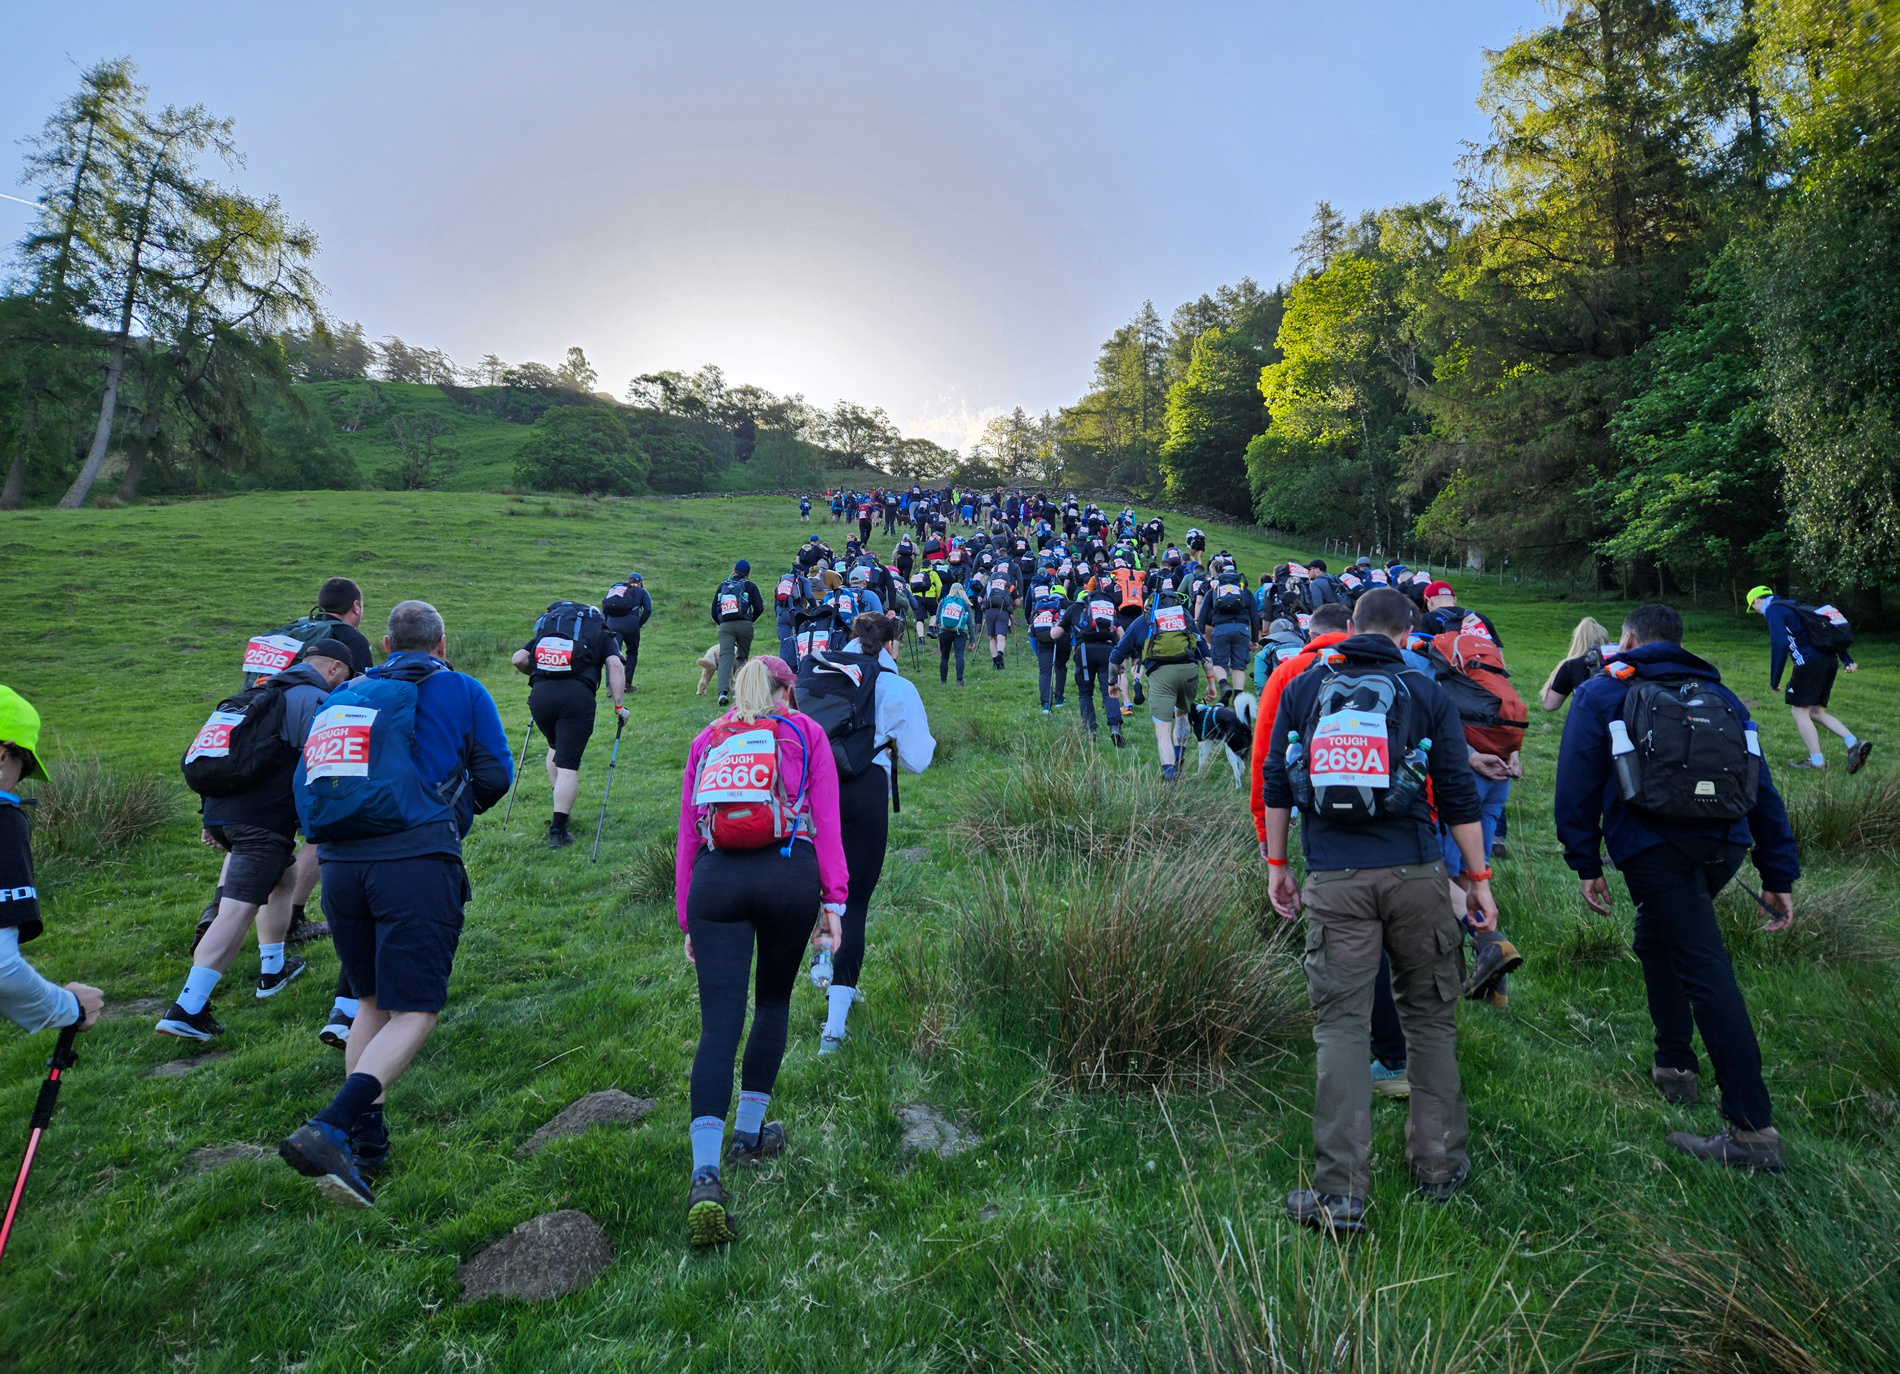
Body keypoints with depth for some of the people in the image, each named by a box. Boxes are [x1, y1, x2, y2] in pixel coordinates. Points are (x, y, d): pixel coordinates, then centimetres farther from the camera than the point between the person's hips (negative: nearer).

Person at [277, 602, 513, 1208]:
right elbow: (495, 774, 7)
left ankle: (364, 1143, 18)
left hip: (340, 867, 5)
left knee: (373, 1003, 20)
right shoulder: (461, 691, 9)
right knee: (414, 1011, 0)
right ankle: (329, 1130, -16)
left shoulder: (344, 697, 21)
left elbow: (303, 782, 20)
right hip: (417, 865, -5)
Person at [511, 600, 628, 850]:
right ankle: (557, 830, -4)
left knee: (555, 747, 28)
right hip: (577, 694, -3)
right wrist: (619, 705, 3)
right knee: (568, 763, 0)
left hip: (540, 693, 3)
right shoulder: (602, 633, 23)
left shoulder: (546, 627, 31)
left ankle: (560, 810, 29)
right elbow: (615, 665, 4)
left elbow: (517, 659, 19)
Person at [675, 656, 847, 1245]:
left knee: (719, 1025, -1)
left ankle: (705, 1176, -13)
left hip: (715, 881, 2)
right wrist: (833, 899, 5)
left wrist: (688, 919, 22)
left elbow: (687, 837, 19)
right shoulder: (805, 732, 15)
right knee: (773, 1000, 20)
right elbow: (826, 821, 5)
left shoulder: (707, 739, 23)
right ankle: (749, 1132, 30)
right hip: (789, 875, -1)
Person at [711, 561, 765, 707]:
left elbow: (714, 611, 16)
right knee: (742, 657, 14)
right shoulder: (749, 586, 11)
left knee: (725, 656, -8)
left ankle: (723, 691, -27)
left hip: (725, 626, 1)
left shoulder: (722, 586, 19)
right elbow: (759, 607, 1)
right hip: (744, 625, -1)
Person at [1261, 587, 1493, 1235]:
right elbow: (1457, 794, 5)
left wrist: (1276, 864, 17)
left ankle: (1339, 1193, 0)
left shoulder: (1302, 688, 9)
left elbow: (1276, 784, 8)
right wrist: (1478, 877, 13)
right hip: (1415, 873, 1)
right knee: (1431, 1016, 16)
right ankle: (1439, 1165, 25)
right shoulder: (1426, 693, 6)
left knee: (1341, 1024, 1)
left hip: (1333, 879, 0)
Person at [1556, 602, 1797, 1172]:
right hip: (1724, 846, 6)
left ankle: (1754, 1130, -10)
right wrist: (1779, 876, 21)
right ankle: (1674, 1066, 30)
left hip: (1654, 847, -6)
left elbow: (1577, 787, 2)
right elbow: (1764, 792, 20)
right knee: (1657, 938, 26)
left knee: (1706, 972, -10)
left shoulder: (1602, 693, 10)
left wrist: (1585, 864, 5)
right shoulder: (1721, 697, 23)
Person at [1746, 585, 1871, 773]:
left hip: (1809, 662, -9)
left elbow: (1780, 645, -14)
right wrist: (1847, 660, 17)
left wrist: (1774, 681, -8)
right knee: (1816, 712, 15)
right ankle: (1854, 744, 0)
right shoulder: (1794, 605, 24)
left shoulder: (1773, 610, -2)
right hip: (1830, 661, 9)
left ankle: (1817, 762, 0)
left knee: (1800, 711, 0)